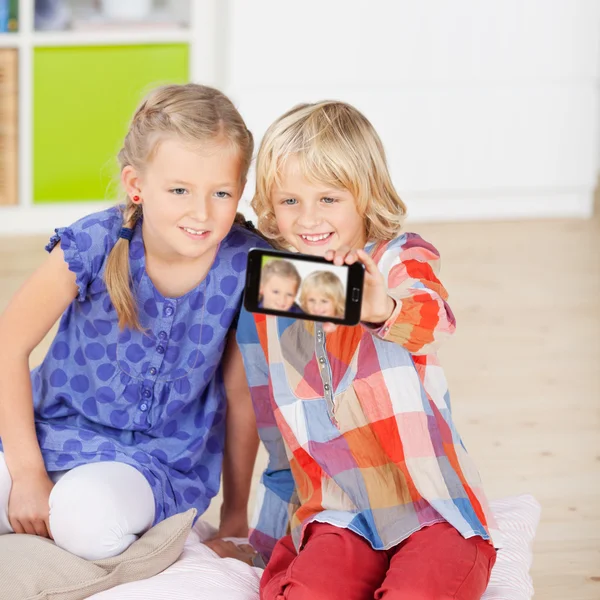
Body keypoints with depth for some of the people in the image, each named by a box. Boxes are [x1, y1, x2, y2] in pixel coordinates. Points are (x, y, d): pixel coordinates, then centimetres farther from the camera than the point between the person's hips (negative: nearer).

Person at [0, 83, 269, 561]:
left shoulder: (249, 267, -15)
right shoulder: (94, 246, -18)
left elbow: (243, 396, -4)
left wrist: (235, 517, 6)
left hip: (163, 459, -1)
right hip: (57, 427, 1)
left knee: (88, 518, -33)